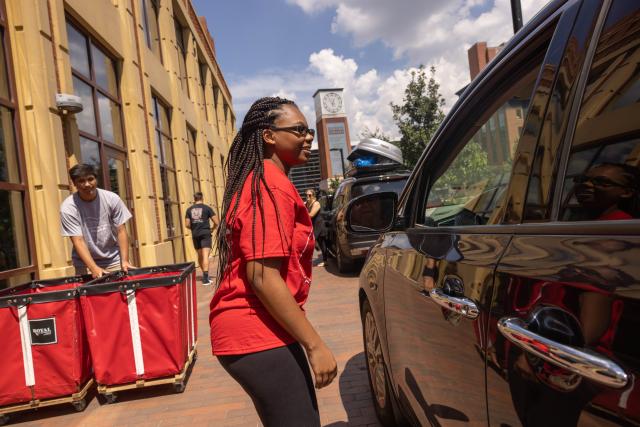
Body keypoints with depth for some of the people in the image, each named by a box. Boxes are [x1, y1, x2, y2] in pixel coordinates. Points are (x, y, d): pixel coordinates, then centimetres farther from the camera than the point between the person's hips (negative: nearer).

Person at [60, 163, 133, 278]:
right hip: (85, 264, -1)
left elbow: (121, 231, -7)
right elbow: (78, 241, -17)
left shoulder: (112, 199, -9)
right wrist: (94, 268, -29)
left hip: (114, 261, 1)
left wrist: (124, 261, -17)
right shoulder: (68, 208, -14)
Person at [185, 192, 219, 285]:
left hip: (195, 235, 4)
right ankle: (205, 278, -18)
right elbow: (216, 222, -3)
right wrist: (212, 228, 16)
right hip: (205, 234, -4)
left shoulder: (189, 209, 8)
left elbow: (187, 224, 4)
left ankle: (205, 275, 30)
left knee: (200, 256, 17)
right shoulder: (207, 208, -1)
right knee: (205, 256, -9)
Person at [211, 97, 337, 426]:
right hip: (256, 335, -10)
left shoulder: (260, 181, 16)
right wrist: (315, 345, -20)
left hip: (258, 330, 10)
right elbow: (263, 277, -23)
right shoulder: (273, 186, -17)